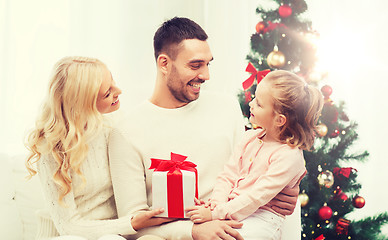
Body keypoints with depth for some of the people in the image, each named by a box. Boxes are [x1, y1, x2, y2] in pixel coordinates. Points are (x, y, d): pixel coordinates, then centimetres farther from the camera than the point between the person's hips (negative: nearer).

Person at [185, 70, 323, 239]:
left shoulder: (290, 155, -15)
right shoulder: (250, 137, 9)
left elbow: (257, 196, -19)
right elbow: (229, 174, 10)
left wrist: (216, 213, -22)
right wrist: (217, 201, -9)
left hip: (262, 218, -6)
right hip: (232, 207, 7)